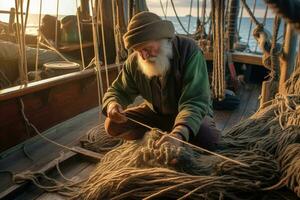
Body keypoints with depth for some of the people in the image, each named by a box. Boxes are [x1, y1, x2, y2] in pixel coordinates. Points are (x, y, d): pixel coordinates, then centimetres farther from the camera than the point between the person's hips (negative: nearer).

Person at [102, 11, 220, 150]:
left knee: (208, 138, -34)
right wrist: (112, 104, -28)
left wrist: (179, 134, -55)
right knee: (112, 125, -10)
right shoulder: (134, 61, -13)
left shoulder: (189, 51, -27)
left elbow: (195, 101, -36)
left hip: (190, 114, -3)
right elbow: (118, 91, -1)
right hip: (155, 112, 4)